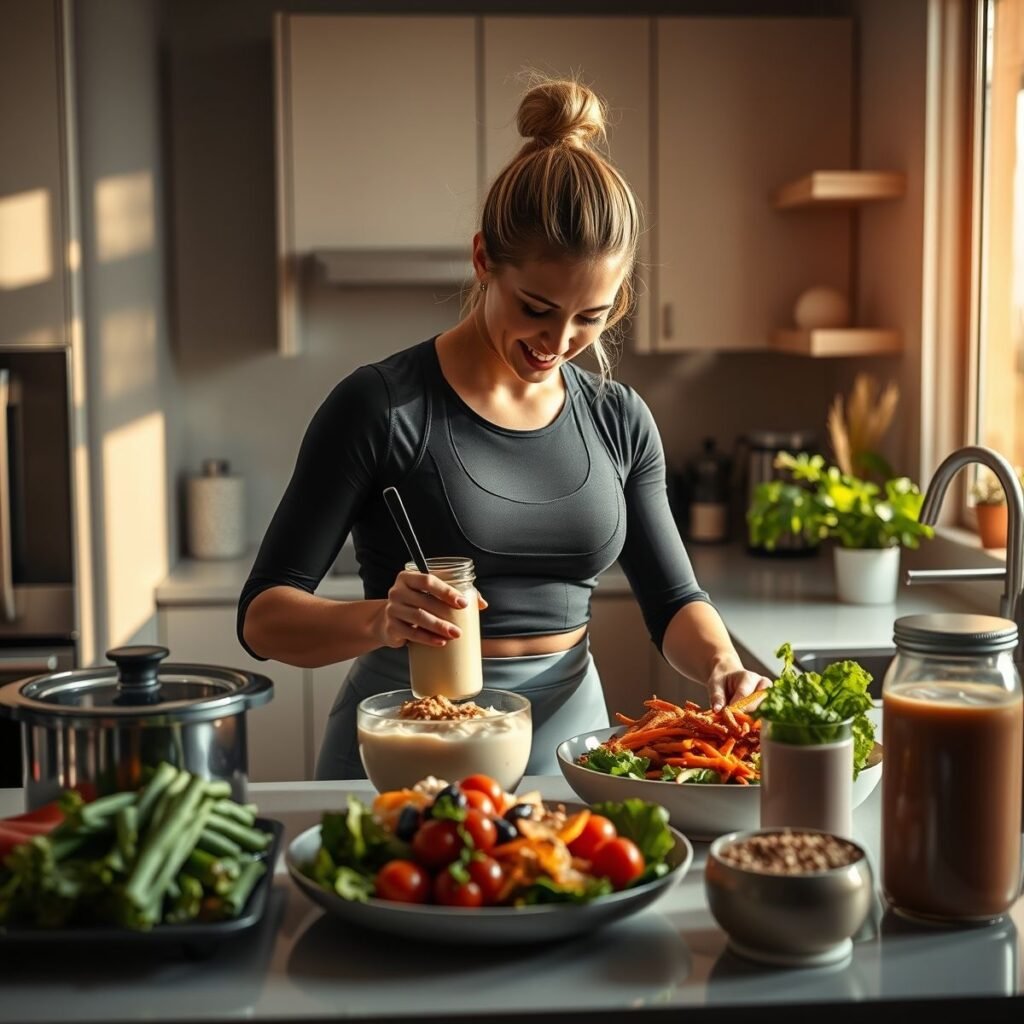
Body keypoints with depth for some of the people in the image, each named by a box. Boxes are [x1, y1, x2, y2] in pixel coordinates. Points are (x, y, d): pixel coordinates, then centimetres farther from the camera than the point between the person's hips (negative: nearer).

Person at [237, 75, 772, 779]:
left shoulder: (618, 419, 4)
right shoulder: (382, 406, -10)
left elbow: (672, 599, 10)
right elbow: (263, 616, -9)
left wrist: (722, 666, -11)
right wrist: (377, 622, -29)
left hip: (568, 734, 4)